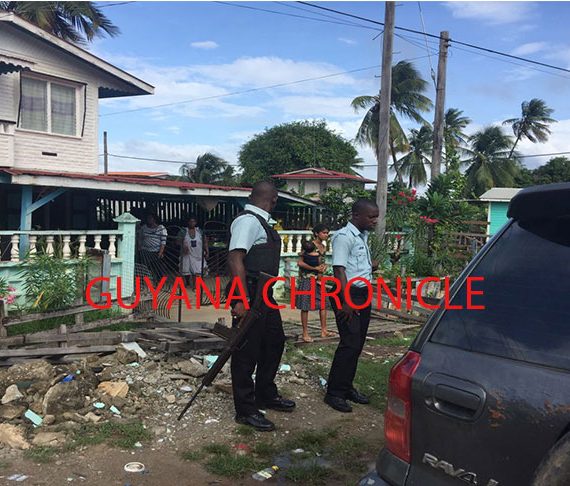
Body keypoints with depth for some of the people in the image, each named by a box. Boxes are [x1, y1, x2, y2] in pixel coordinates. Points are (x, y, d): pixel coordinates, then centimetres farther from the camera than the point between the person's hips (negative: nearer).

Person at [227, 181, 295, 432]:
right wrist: (241, 300, -28)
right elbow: (235, 259, -25)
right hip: (250, 295, -10)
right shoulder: (248, 221, -17)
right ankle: (245, 411, 13)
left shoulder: (262, 222, 13)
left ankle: (266, 395, 37)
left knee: (274, 342, 20)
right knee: (248, 351, 0)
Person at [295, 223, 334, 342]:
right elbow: (300, 263, -18)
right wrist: (315, 269, -12)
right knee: (306, 306, 0)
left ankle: (323, 331, 20)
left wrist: (323, 268, 0)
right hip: (307, 278, -8)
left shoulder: (323, 247, 9)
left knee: (323, 303, 10)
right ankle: (305, 333, 7)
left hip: (318, 278, 8)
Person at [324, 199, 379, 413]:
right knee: (350, 344, -10)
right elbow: (339, 269, -20)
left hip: (364, 294, 9)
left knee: (357, 344, 11)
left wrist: (375, 266, 10)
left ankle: (347, 387, 22)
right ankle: (334, 393, 0)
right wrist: (347, 301, -24)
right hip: (348, 294, -9)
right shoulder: (344, 236, -13)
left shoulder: (363, 236, 15)